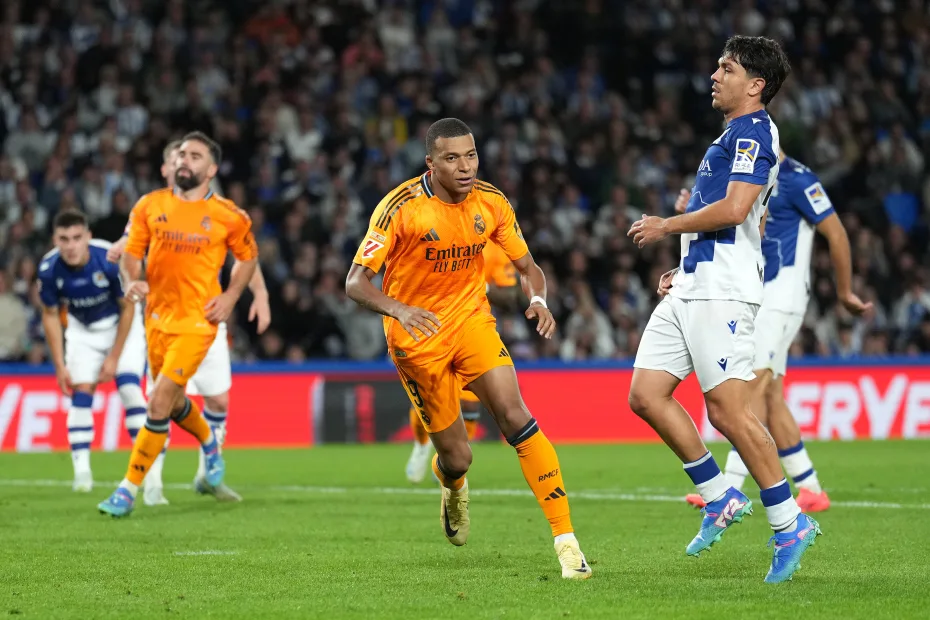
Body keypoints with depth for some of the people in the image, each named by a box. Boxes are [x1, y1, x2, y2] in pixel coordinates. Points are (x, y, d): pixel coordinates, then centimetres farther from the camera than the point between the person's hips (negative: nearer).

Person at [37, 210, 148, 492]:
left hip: (121, 324, -2)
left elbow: (128, 309, -17)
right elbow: (51, 316, -7)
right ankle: (82, 471, -6)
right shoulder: (49, 269, -24)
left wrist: (114, 357, -14)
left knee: (129, 388, -15)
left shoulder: (111, 260, -32)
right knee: (81, 393, -8)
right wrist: (60, 366, -7)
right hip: (82, 329, 2)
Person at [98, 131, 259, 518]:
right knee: (175, 403, 18)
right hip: (158, 317, 4)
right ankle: (209, 443, 52)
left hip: (198, 321, -4)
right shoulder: (150, 206, 1)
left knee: (160, 403, -14)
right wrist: (133, 281, -14)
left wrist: (230, 296, -2)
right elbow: (131, 253, 7)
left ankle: (129, 488, -7)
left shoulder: (228, 217, -4)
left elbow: (248, 257, 11)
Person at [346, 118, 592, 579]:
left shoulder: (491, 203, -6)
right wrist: (399, 309, -40)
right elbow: (355, 282, -20)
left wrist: (538, 299, -19)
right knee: (457, 458, 0)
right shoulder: (401, 207, -18)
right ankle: (453, 487, 42)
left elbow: (528, 267, 5)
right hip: (416, 337, -2)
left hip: (472, 321, 2)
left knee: (515, 416, -20)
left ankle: (566, 539, -20)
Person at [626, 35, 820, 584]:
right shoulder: (736, 136, 22)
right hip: (693, 289, 10)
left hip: (721, 292, -10)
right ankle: (721, 498, 11)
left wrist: (668, 226, -9)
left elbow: (735, 210, -22)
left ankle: (791, 523, -2)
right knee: (646, 395, 3)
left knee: (727, 410, -11)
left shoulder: (754, 132, -10)